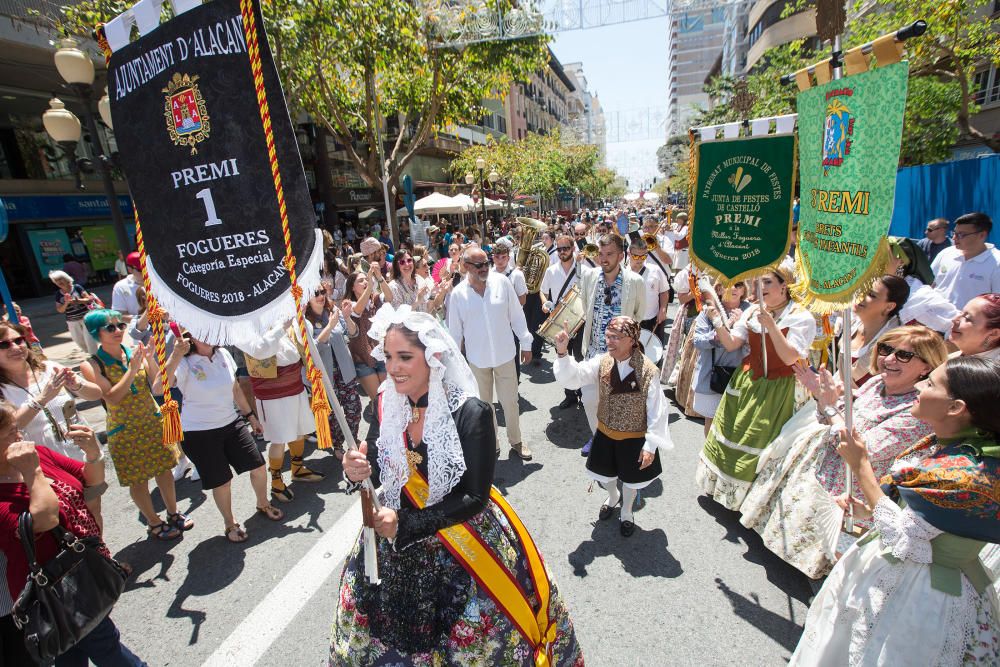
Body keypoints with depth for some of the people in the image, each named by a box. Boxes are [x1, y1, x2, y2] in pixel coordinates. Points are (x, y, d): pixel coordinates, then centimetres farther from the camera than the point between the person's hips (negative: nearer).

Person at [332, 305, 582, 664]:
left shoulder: (471, 413, -24)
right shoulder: (386, 406, -8)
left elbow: (475, 497, -20)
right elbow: (377, 474, 0)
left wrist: (406, 524, -24)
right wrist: (358, 472, -22)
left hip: (462, 550, -5)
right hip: (395, 552, 5)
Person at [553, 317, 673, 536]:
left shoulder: (648, 370, -25)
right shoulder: (602, 363, -14)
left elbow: (656, 411, -18)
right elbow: (572, 378, -18)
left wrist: (650, 445, -16)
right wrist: (562, 353, -34)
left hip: (635, 438, -3)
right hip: (605, 434, 3)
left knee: (630, 478, 21)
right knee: (604, 474, 24)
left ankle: (626, 512, 52)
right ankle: (613, 497, 59)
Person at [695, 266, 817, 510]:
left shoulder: (801, 317, -11)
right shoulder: (753, 311, 3)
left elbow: (790, 358, -21)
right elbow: (731, 344, -2)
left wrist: (770, 324, -28)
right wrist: (717, 321, -18)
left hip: (775, 389, -5)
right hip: (745, 382, 5)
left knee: (757, 444, 2)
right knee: (730, 434, 15)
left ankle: (747, 496, 25)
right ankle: (723, 485, 37)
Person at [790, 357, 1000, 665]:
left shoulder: (969, 473, -30)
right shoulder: (941, 443, -3)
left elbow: (901, 535, -25)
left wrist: (860, 465, -23)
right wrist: (871, 510, 2)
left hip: (919, 590, -8)